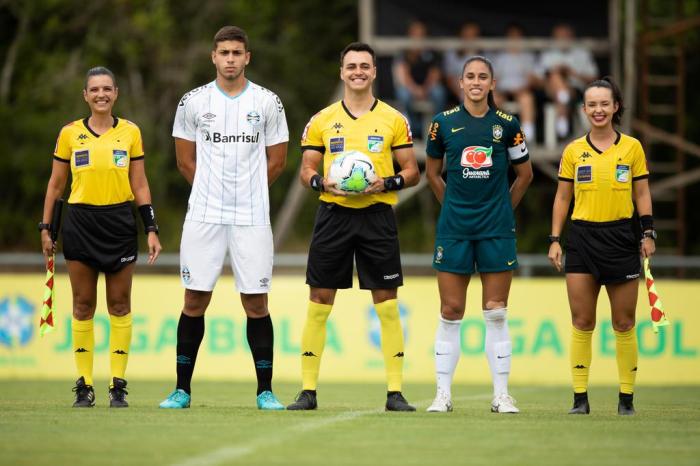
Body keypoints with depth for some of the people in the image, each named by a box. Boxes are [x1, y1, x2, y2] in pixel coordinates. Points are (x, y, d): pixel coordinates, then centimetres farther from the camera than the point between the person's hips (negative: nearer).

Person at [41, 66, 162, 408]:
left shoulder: (130, 132, 5)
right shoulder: (70, 134, 3)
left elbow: (140, 185, 7)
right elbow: (56, 184, 9)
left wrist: (151, 229, 2)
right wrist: (45, 228, 5)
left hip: (119, 222, 0)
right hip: (80, 222, 0)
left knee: (119, 304, 1)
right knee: (83, 305, 2)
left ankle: (118, 384, 5)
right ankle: (84, 386, 6)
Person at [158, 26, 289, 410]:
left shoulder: (268, 103, 4)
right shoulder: (193, 102, 4)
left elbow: (276, 162, 10)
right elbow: (186, 162, 11)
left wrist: (245, 191, 11)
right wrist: (214, 190, 11)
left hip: (252, 217, 0)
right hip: (203, 216, 0)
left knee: (256, 303, 0)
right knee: (194, 302, 1)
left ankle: (265, 391, 7)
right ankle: (182, 389, 8)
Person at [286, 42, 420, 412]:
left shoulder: (394, 120, 7)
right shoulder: (322, 121, 9)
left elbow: (411, 171, 8)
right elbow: (306, 170, 10)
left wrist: (386, 183, -12)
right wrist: (323, 183, -11)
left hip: (377, 215, 0)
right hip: (334, 214, 1)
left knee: (387, 305, -2)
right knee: (319, 302, -1)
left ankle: (395, 392, 1)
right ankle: (307, 390, 4)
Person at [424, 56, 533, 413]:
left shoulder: (507, 124, 1)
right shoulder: (444, 123, 1)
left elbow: (524, 173, 13)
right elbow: (432, 173, 15)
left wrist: (503, 209, 12)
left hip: (496, 229, 0)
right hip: (454, 227, 0)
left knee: (496, 314, 1)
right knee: (450, 312, 0)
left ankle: (501, 394, 7)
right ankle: (443, 394, 6)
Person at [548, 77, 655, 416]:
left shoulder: (632, 147, 4)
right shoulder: (573, 151, 6)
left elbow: (642, 194, 7)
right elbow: (563, 198, 9)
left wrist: (648, 233, -2)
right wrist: (554, 240, 3)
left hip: (621, 238, -1)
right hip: (583, 237, 1)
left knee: (624, 324, 2)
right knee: (581, 321, -1)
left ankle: (626, 397, 8)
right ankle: (580, 397, 1)